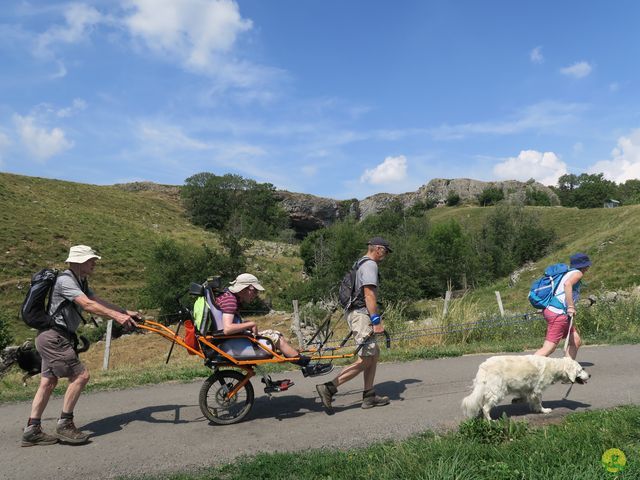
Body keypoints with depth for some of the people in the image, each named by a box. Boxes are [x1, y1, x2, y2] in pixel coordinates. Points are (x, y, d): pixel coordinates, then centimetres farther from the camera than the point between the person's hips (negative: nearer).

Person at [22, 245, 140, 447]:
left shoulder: (81, 282, 15)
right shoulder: (65, 280, -17)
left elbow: (100, 301, 7)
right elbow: (88, 304, -30)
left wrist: (126, 312, -2)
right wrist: (117, 316, -38)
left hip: (52, 339, 10)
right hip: (53, 337, -10)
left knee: (48, 382, 12)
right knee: (81, 375, -11)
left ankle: (32, 430, 18)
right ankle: (65, 424, -1)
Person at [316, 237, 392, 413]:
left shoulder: (361, 264, 21)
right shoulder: (370, 265, -11)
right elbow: (369, 295, -20)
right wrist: (376, 321, -22)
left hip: (355, 313, 11)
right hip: (362, 315, -11)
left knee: (374, 353, 14)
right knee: (364, 360, -8)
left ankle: (369, 396, 18)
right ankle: (329, 388, -11)